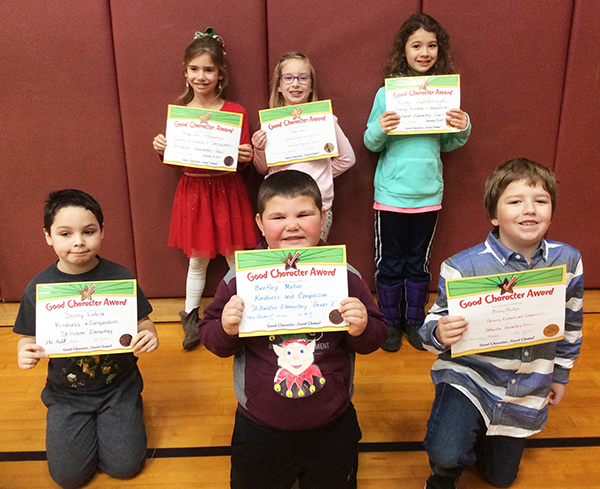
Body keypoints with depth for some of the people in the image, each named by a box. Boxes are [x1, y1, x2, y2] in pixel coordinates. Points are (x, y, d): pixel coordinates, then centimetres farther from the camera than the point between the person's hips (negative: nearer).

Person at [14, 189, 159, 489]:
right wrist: (25, 352, -20)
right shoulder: (39, 288, -9)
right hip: (66, 391, 1)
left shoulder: (119, 277, -11)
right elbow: (29, 338, 2)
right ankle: (86, 422, 27)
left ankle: (129, 409, 23)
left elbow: (142, 321, -3)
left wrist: (150, 335, -25)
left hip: (118, 385, -1)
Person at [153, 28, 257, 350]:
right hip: (193, 192, 2)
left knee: (235, 259, 8)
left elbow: (243, 161, -1)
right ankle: (190, 318, 31)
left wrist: (245, 157, -23)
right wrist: (161, 149, -11)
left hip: (227, 192, -1)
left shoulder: (236, 113, -6)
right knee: (197, 260, 12)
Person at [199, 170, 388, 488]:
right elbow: (210, 337, -4)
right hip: (259, 429, 0)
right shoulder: (240, 277, -13)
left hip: (332, 428, 1)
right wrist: (226, 329, -25)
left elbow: (376, 338, -2)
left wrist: (362, 328, -24)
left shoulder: (345, 275, -11)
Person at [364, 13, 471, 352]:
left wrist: (463, 129, -11)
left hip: (428, 194, 2)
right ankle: (390, 322, 28)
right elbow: (371, 144, -1)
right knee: (390, 263, 9)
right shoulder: (387, 93, -6)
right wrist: (380, 129, -22)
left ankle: (414, 320, 34)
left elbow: (448, 144, 8)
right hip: (391, 194, -2)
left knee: (419, 263, 16)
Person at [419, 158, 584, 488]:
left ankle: (483, 433, 53)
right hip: (469, 375, -4)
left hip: (527, 391, 4)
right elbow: (436, 321, -14)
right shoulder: (463, 267, -21)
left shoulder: (568, 262, -8)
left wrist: (560, 374, 15)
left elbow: (571, 324, 7)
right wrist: (439, 333, -37)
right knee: (446, 455, -28)